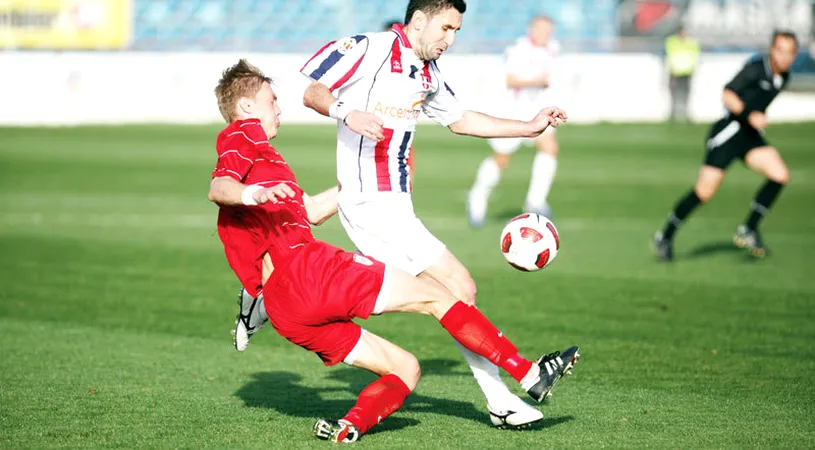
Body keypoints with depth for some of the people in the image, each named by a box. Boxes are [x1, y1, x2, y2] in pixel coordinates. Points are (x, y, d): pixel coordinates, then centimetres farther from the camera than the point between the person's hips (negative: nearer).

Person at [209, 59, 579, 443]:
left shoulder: (249, 150, 33)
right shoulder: (244, 136, 4)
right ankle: (529, 374, 1)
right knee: (435, 296, -1)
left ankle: (348, 427, -15)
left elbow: (310, 210, 37)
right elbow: (217, 188, -17)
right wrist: (253, 194, -37)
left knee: (405, 369, 10)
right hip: (303, 267, -10)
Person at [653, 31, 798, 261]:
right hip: (729, 130, -7)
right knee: (704, 192, -9)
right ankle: (665, 236, 8)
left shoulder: (783, 77, 9)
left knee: (780, 175, -15)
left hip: (751, 135, 7)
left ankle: (748, 230, -5)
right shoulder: (755, 69, -15)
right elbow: (727, 95, -22)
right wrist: (749, 115, -31)